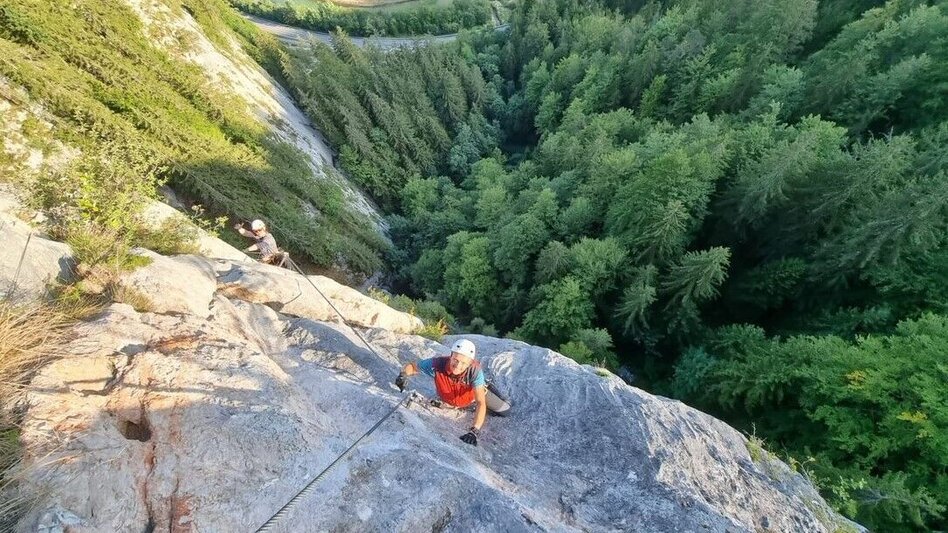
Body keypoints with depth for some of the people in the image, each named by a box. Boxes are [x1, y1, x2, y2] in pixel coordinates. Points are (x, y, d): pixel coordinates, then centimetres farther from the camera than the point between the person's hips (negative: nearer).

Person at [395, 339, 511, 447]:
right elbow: (411, 366, -26)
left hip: (471, 396, -2)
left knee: (504, 411, 7)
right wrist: (404, 375, -49)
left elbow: (481, 403, -47)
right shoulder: (437, 364, -42)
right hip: (448, 399, 2)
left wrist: (474, 431, -59)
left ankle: (486, 386, 30)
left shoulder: (475, 370, -44)